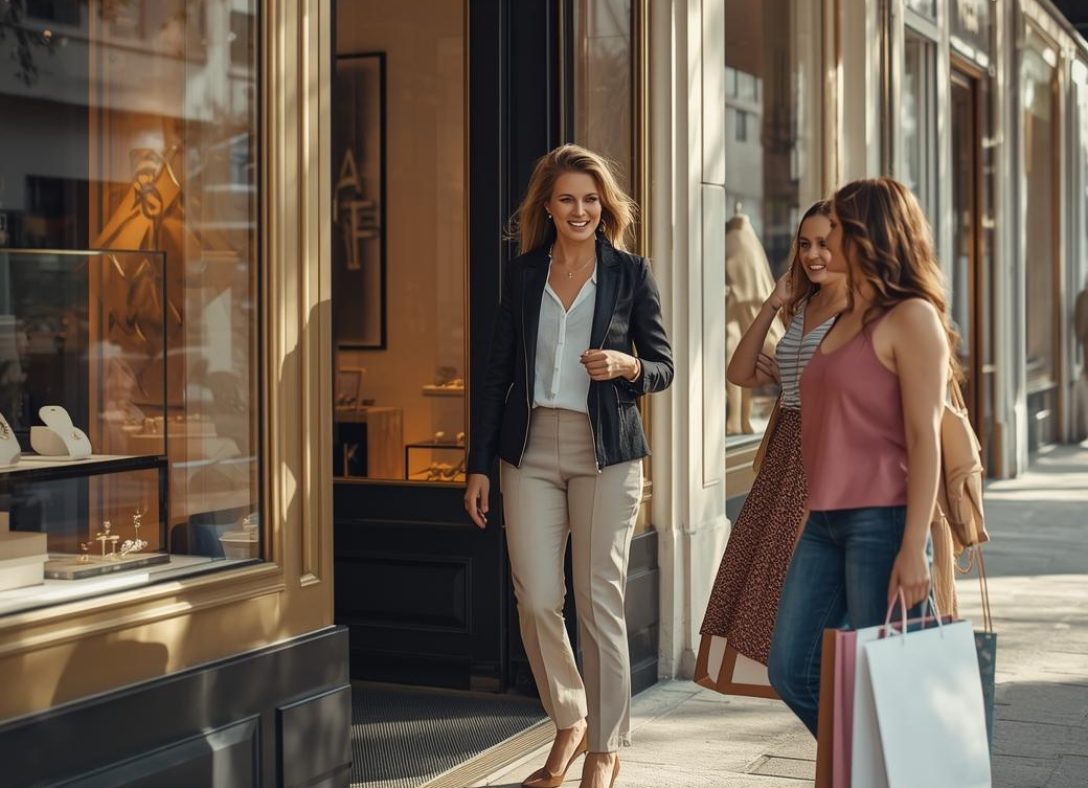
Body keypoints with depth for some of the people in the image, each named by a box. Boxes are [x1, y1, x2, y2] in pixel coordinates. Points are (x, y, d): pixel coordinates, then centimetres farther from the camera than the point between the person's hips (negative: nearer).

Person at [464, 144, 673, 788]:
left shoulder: (631, 273, 3)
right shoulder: (522, 274, 9)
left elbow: (663, 367, 7)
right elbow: (498, 372, 9)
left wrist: (625, 365, -16)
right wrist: (479, 465, 5)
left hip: (605, 451, -2)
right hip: (531, 449, 2)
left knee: (600, 602, 0)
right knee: (536, 601, -2)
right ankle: (569, 722, 23)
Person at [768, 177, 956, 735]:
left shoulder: (911, 318, -8)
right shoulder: (846, 321, 17)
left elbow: (925, 438, -14)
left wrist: (914, 547, -18)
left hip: (882, 521, -8)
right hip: (825, 522, 9)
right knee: (792, 670, 8)